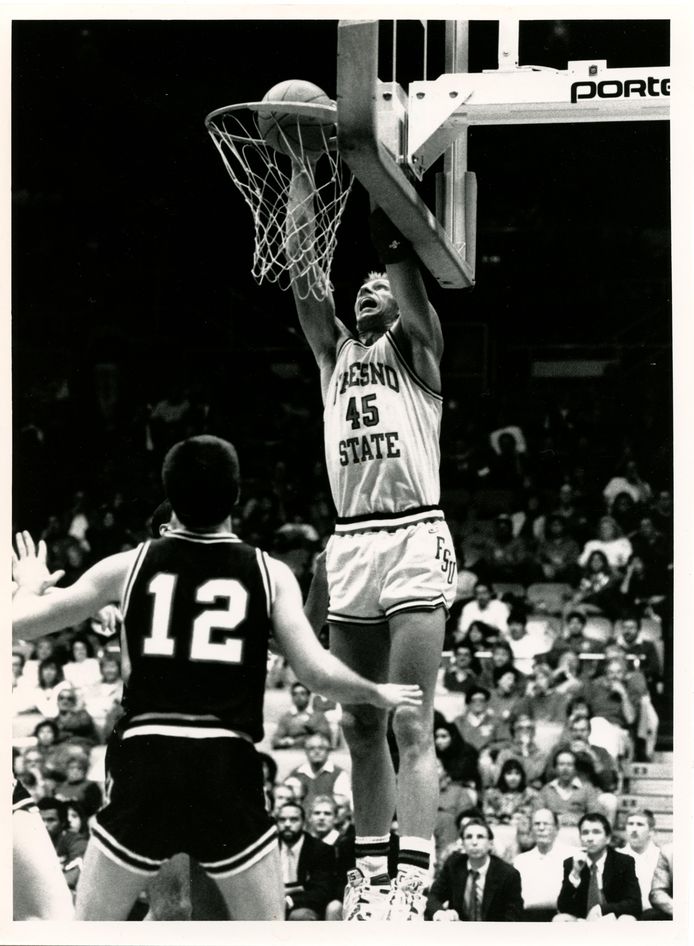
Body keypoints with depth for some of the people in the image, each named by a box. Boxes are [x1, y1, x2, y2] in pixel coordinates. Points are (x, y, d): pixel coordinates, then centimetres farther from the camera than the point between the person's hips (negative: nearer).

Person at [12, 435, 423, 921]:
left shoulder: (129, 566, 7)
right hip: (228, 770, -1)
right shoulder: (269, 574, 5)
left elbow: (20, 623, 12)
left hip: (144, 762, 1)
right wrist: (379, 693, 18)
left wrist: (31, 585, 35)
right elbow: (317, 670, -1)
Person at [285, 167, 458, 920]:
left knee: (410, 725, -12)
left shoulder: (415, 348, 6)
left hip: (413, 539, -6)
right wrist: (301, 172, 6)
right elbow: (301, 270, 10)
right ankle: (370, 869, 17)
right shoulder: (336, 354, 18)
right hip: (350, 544, 6)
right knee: (360, 725, 9)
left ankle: (412, 884, -18)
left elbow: (401, 263, -5)